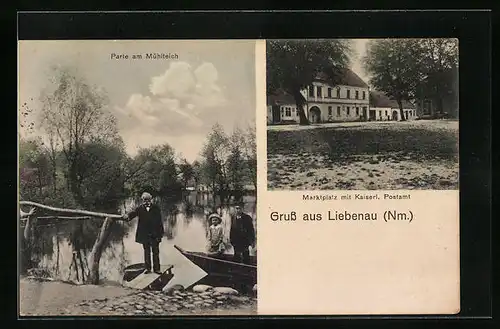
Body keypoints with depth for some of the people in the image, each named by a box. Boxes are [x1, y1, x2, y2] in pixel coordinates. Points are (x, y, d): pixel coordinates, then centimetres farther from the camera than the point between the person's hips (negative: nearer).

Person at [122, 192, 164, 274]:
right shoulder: (140, 208, 4)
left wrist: (160, 233, -5)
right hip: (145, 234, 1)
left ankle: (156, 268, 9)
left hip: (155, 234, -1)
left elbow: (159, 221, 0)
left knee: (156, 252, 3)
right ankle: (148, 268, 17)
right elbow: (133, 213, -13)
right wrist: (127, 216, -37)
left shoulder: (156, 208, 1)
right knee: (146, 251, 10)